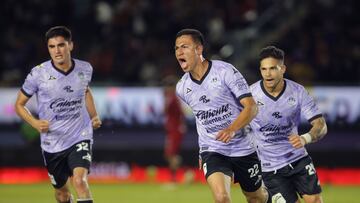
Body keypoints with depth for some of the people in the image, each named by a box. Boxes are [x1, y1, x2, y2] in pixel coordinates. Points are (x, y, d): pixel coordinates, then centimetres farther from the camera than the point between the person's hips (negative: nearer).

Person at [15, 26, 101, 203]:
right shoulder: (38, 74, -12)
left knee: (80, 181, -25)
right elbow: (19, 104, -1)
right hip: (52, 144, 0)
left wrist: (94, 116, 8)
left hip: (80, 137, 0)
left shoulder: (85, 69, -2)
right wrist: (35, 123, -19)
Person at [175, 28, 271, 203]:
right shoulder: (182, 88, 1)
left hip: (242, 148, -1)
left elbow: (251, 107, -16)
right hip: (212, 152, 2)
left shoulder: (225, 71, -13)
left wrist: (232, 129, -33)